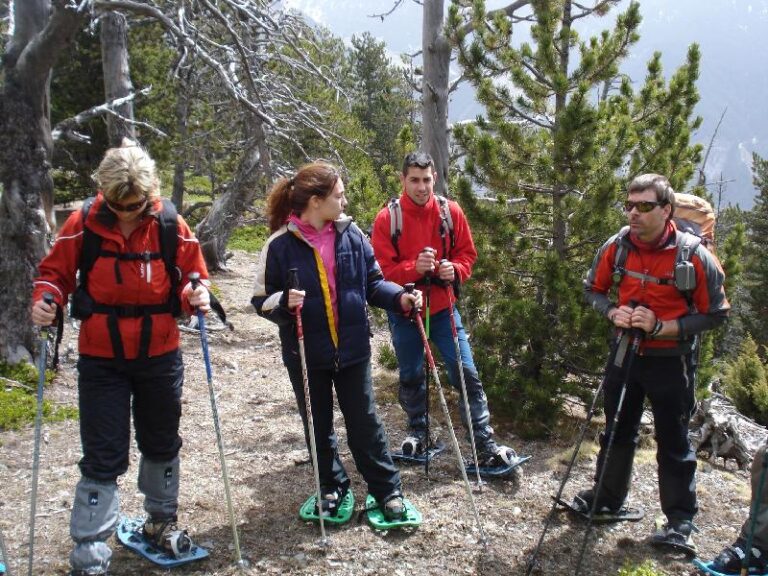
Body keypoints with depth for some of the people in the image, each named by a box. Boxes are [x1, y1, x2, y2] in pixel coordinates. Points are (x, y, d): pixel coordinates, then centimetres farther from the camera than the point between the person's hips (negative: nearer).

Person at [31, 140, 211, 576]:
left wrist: (196, 298, -20)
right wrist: (45, 302, -19)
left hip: (160, 356, 2)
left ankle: (162, 522, 42)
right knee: (103, 457, 1)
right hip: (101, 361, -2)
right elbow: (55, 272, 1)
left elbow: (192, 278, 1)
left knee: (162, 444, 19)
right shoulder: (83, 225, -10)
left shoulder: (173, 227, -8)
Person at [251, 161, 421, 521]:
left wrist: (400, 298, -13)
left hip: (352, 348, 1)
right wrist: (284, 302, -28)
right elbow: (261, 300, -7)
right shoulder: (281, 244, -12)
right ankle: (332, 488, 34)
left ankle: (387, 490, 23)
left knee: (365, 422, 9)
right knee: (318, 427, 14)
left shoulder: (351, 234, -3)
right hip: (306, 354, -1)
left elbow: (372, 283, 5)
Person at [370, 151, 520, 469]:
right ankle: (418, 431, 38)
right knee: (410, 377, 14)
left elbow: (467, 253, 3)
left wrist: (454, 270, -18)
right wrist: (414, 267, -29)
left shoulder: (450, 212, -5)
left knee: (466, 373, -3)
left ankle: (486, 445, 4)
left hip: (442, 307, 1)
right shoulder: (386, 219, -11)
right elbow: (382, 270, -12)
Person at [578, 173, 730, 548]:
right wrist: (613, 313, -14)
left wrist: (661, 327, -23)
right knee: (617, 431, 18)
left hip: (671, 361, -4)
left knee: (673, 442, 7)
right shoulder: (617, 247, -8)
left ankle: (680, 519, 22)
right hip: (626, 353, 4)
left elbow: (715, 314, -13)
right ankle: (607, 498, 36)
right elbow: (593, 289, 7)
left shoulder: (695, 256, -19)